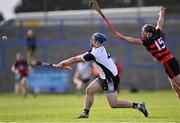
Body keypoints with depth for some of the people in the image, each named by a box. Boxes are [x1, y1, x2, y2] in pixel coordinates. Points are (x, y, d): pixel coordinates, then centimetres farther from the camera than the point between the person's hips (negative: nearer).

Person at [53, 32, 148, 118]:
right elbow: (80, 57, 11)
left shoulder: (95, 54, -23)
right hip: (104, 77, 10)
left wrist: (62, 63, -2)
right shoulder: (98, 49, 5)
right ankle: (85, 113, 12)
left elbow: (77, 59, -13)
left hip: (111, 79, -10)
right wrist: (66, 63, 7)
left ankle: (137, 105, -3)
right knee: (89, 90, 6)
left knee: (113, 104, -8)